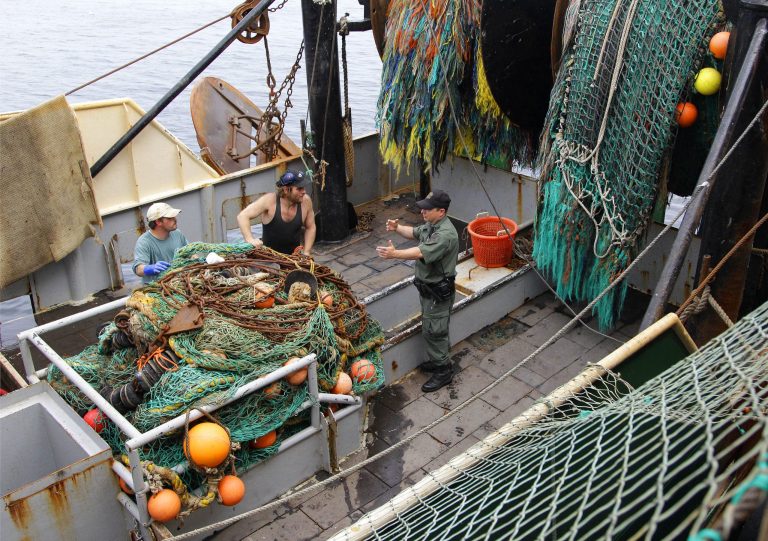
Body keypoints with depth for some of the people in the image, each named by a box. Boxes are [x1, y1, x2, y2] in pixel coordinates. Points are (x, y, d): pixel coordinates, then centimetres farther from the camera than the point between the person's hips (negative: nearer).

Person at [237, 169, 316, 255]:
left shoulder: (305, 201, -12)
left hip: (294, 256, 3)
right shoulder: (270, 200, -20)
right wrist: (250, 240, -35)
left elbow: (310, 227, 3)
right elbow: (242, 216, -20)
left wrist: (306, 253, -4)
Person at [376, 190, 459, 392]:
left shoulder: (445, 234, -29)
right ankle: (438, 359, 40)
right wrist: (397, 228, 0)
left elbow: (421, 253, -39)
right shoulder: (431, 224, 2)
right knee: (431, 327, 22)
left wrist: (394, 254, -48)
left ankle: (443, 372, 13)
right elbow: (414, 233, 19)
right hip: (428, 286, 10)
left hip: (438, 291, -10)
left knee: (433, 330, -1)